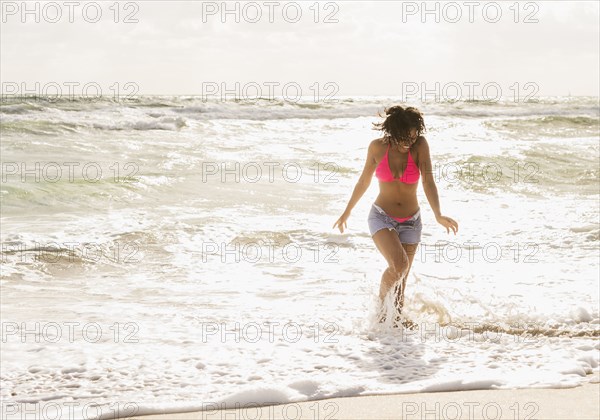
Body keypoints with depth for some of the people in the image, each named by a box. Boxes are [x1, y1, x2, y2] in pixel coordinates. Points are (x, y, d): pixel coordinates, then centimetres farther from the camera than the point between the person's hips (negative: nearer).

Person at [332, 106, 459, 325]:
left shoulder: (420, 146, -11)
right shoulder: (378, 147, -9)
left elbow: (428, 182, -20)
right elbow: (364, 181, 6)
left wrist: (438, 215, -36)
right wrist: (347, 212, 15)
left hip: (410, 222, 2)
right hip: (382, 217, -2)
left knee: (401, 279, 8)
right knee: (399, 264, -26)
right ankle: (381, 303, 0)